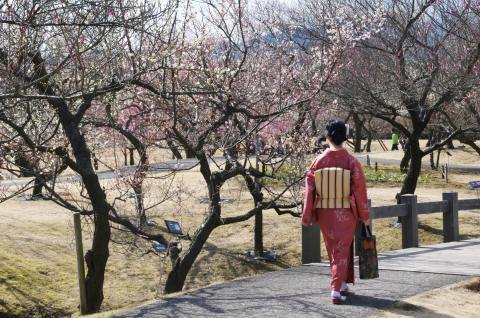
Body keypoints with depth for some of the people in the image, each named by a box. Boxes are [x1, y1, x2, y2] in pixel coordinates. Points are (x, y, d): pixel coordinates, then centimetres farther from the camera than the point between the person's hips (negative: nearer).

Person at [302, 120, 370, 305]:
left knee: (333, 249, 18)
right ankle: (336, 290, -4)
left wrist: (307, 215, 2)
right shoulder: (351, 161, -10)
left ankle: (342, 285, 31)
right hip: (346, 213, -2)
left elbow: (309, 188, -5)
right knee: (342, 249, 6)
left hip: (325, 213, 2)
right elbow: (360, 189, -7)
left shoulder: (319, 161, -6)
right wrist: (365, 215, 3)